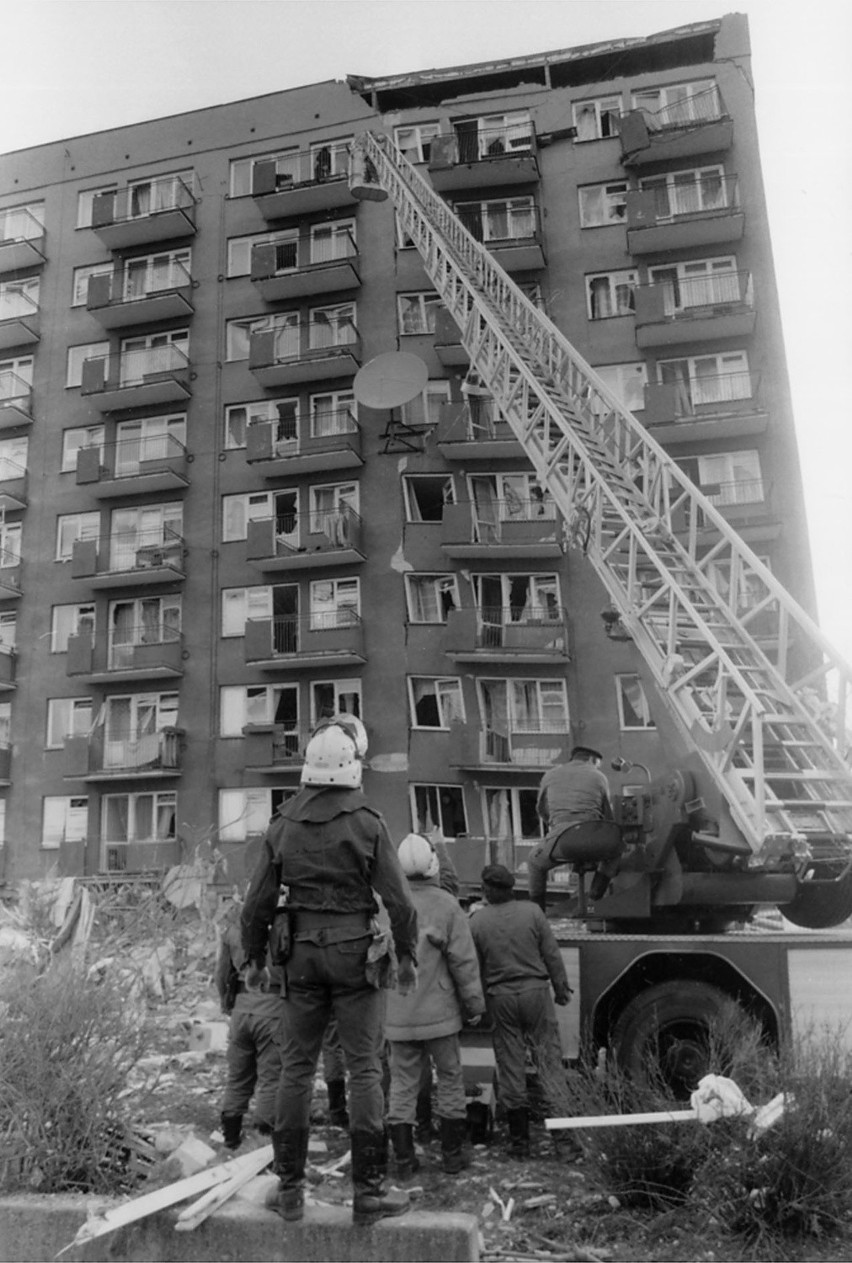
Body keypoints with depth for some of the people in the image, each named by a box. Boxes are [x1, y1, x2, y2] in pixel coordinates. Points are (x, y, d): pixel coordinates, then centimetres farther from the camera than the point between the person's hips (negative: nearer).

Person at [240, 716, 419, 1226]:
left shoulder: (283, 825, 1)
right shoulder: (366, 822, -10)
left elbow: (258, 902, 6)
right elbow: (399, 898, -10)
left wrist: (256, 957, 19)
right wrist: (408, 956, 3)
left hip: (303, 953, 4)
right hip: (356, 952, -3)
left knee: (297, 1067, 12)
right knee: (365, 1069, 4)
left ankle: (290, 1188, 20)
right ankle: (370, 1189, 10)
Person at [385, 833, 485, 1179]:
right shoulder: (446, 905, -12)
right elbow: (463, 960, -9)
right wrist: (475, 1004, 3)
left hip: (397, 1015, 2)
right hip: (438, 1011, -2)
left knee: (402, 1082, 11)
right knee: (450, 1078, 13)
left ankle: (404, 1158, 16)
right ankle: (452, 1154, 20)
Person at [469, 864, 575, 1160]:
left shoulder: (476, 920, -6)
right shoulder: (532, 911, -5)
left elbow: (474, 968, 1)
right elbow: (552, 955, -1)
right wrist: (562, 987, 12)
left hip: (500, 998, 0)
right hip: (536, 991, 0)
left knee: (510, 1067, 9)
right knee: (549, 1061, 7)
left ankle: (519, 1139, 15)